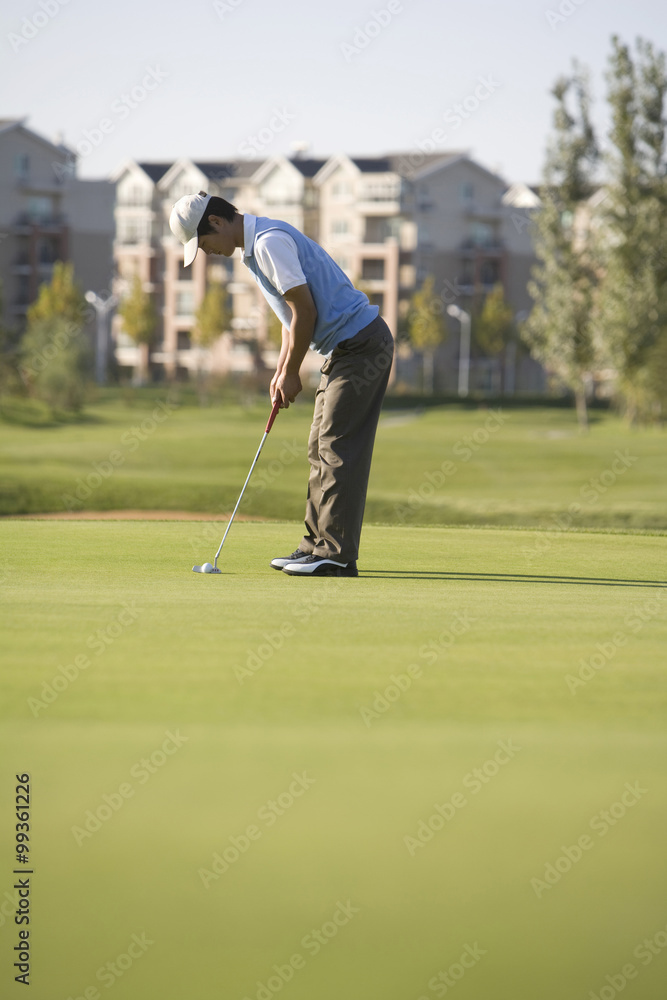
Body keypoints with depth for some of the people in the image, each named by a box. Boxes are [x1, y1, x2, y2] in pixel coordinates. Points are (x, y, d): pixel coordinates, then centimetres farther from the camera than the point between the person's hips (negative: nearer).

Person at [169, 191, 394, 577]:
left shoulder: (270, 242, -17)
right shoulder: (257, 246, 16)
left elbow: (304, 309, -19)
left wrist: (291, 372, -10)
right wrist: (281, 371, 15)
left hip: (361, 342, -11)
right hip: (345, 347, 11)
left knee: (340, 450, -10)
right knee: (322, 449, 12)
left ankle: (337, 555, -9)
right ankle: (318, 545, 16)